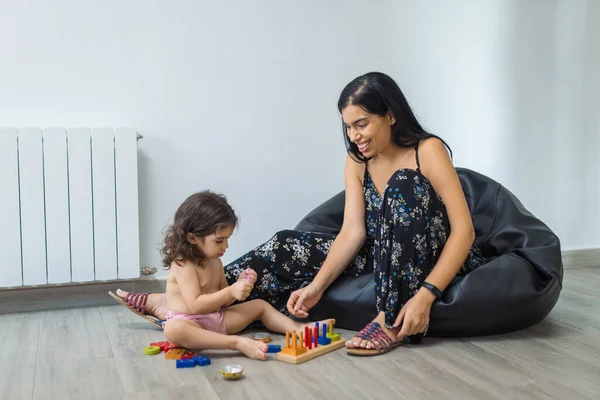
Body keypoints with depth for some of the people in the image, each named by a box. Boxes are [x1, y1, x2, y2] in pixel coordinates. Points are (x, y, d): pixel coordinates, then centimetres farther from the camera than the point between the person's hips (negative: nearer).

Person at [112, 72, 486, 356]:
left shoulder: (428, 150, -19)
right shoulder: (357, 161, -2)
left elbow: (464, 230, -24)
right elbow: (353, 231, -10)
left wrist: (424, 296, -35)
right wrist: (316, 286, -25)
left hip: (435, 259, -5)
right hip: (385, 256, 5)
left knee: (403, 186, -33)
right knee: (288, 247, -10)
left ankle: (392, 322, -31)